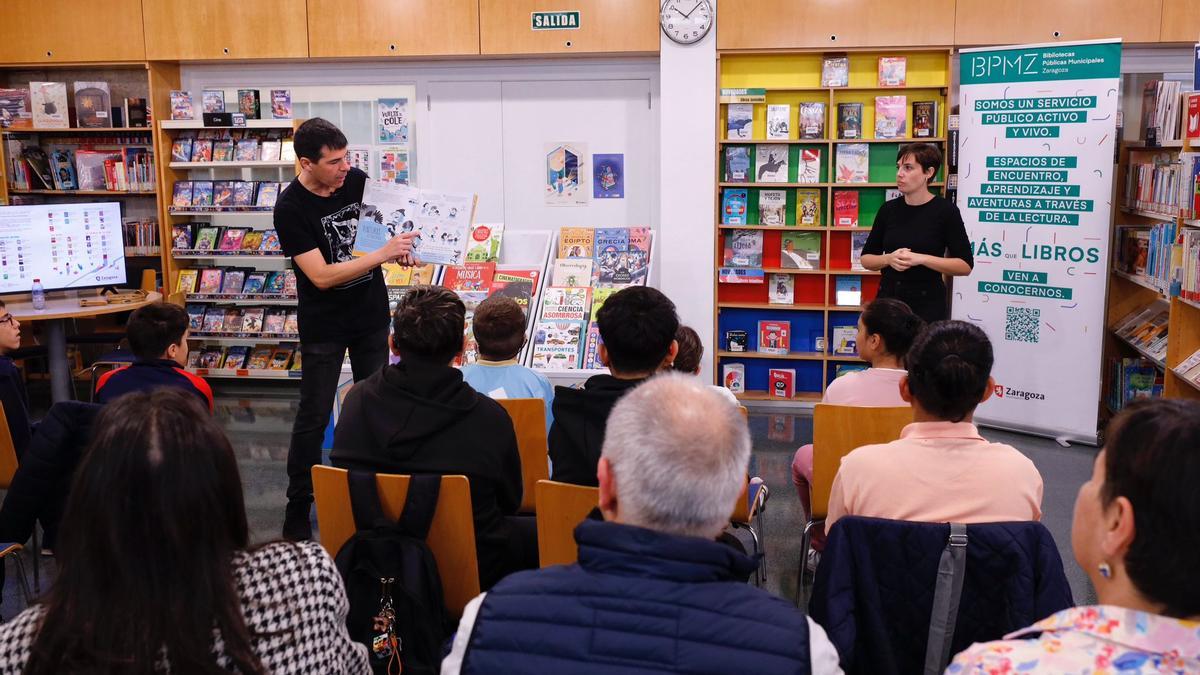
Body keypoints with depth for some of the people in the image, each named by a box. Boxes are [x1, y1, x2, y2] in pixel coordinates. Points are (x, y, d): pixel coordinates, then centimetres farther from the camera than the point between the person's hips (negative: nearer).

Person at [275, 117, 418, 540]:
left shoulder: (357, 181, -6)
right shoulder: (291, 208, -19)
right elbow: (321, 276, -24)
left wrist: (401, 249, -9)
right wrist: (382, 254, -29)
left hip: (372, 314, 5)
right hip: (324, 325, -4)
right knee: (313, 418, 1)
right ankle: (298, 509, 13)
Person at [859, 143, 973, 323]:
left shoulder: (945, 210, -6)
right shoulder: (889, 209, 5)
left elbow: (965, 265, -8)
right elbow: (867, 259, 10)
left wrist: (921, 259, -19)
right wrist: (889, 259, -11)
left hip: (927, 303, -3)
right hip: (888, 299, 3)